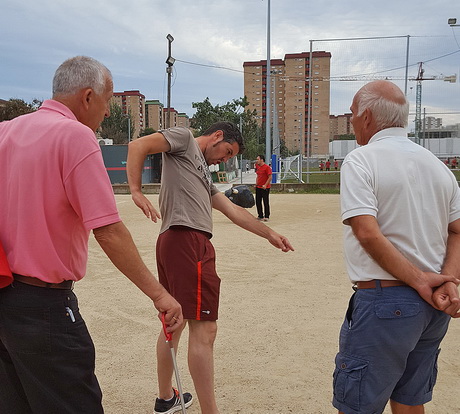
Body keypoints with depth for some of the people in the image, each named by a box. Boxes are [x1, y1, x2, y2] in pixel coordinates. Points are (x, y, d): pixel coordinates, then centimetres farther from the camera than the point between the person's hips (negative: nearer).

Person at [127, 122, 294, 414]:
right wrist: (136, 191, -19)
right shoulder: (184, 139, 7)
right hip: (188, 240, -11)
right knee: (204, 329, -9)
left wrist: (270, 234, 27)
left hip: (174, 245, 11)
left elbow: (233, 210, 28)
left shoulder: (203, 174, 30)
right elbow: (138, 146, -7)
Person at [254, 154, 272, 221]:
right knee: (258, 202, 9)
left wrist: (265, 185, -22)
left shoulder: (267, 167, -12)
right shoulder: (258, 167, 12)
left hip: (265, 188, -8)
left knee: (266, 202, -2)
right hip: (258, 187, 8)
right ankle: (260, 216, 19)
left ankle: (266, 216, 5)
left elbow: (270, 177, -16)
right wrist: (256, 184, 12)